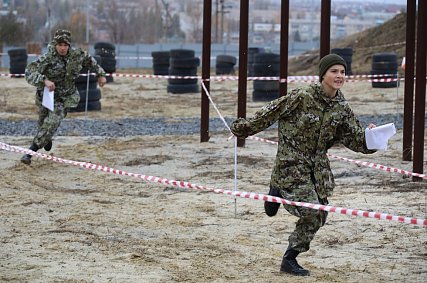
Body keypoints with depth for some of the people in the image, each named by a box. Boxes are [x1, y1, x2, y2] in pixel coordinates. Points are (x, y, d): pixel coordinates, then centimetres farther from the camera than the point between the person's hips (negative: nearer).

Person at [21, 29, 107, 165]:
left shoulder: (77, 55, -11)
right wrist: (44, 80, -44)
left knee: (51, 124, -18)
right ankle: (47, 141, 53)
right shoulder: (47, 58, -22)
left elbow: (89, 60, 12)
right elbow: (29, 73, -30)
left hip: (64, 99, 0)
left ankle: (30, 153, -13)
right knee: (42, 123, 18)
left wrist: (100, 74, 14)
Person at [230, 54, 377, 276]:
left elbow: (355, 140, 3)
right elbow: (270, 113, -7)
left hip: (318, 167, 6)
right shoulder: (302, 97, -15)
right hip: (292, 164, -6)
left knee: (319, 217, 6)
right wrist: (245, 128, -2)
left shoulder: (342, 108, 2)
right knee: (312, 213, -16)